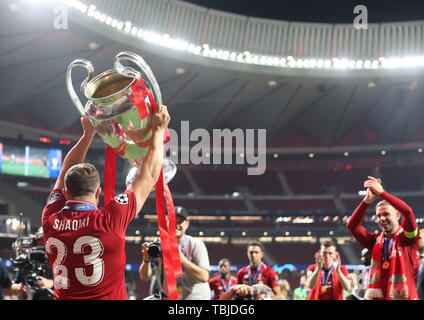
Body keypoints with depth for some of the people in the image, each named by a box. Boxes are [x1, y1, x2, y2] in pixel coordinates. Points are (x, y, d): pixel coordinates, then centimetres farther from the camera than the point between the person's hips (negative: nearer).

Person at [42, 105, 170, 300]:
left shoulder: (50, 221, 1)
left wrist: (88, 134, 28)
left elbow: (66, 172, 20)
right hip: (109, 297, -4)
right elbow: (149, 175, 3)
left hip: (63, 297, 4)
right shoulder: (109, 220, -9)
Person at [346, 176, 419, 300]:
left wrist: (381, 192, -11)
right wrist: (367, 200, -4)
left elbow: (407, 212, -15)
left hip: (402, 296, -4)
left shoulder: (406, 237, 3)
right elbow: (352, 225, 4)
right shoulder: (375, 241, 14)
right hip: (377, 296, 4)